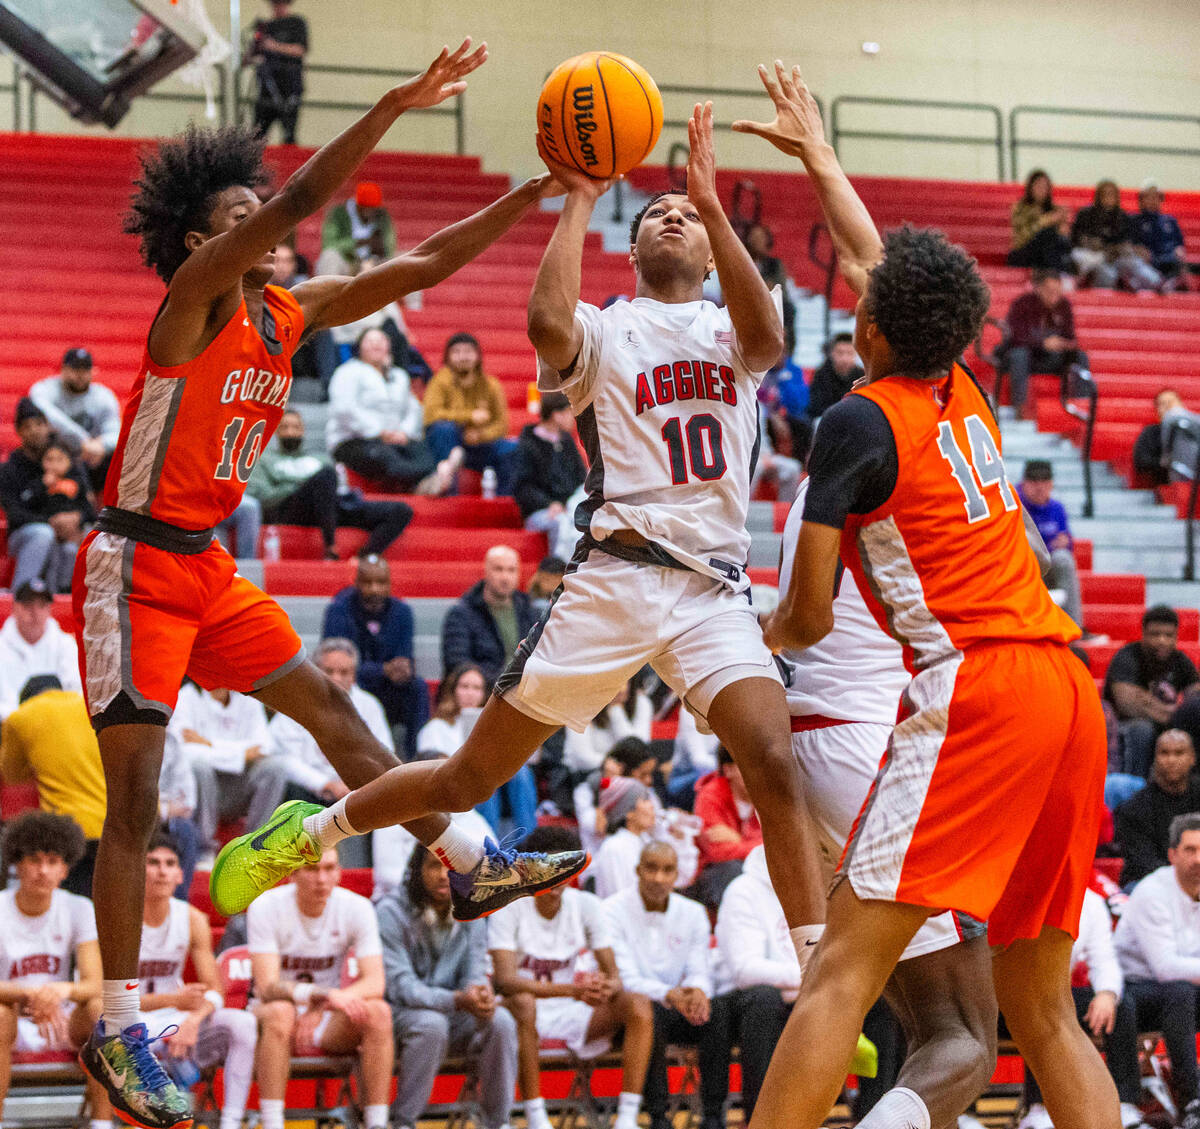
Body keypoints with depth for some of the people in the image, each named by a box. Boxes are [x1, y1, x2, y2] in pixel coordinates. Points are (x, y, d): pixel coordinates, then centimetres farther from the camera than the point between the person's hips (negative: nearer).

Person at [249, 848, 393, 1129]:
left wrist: (336, 998, -35)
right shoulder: (266, 908, -14)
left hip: (328, 1024, 3)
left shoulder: (357, 908, -7)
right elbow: (267, 987, -23)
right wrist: (325, 994, -39)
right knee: (279, 1012, -37)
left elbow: (375, 984, -14)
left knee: (378, 1011, -27)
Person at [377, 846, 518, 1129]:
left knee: (501, 1021, -24)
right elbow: (401, 987, -20)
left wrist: (482, 995, -28)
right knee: (431, 1024, -37)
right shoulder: (391, 912, -14)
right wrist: (459, 1000, -36)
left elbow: (475, 973, -1)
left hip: (453, 1015, 4)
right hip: (399, 1013, -4)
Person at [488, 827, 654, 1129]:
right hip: (530, 1012, -4)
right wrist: (572, 989, -37)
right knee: (522, 1003, -39)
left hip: (571, 1013, 4)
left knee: (639, 1006, -20)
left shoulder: (587, 905, -1)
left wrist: (607, 988, -31)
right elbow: (505, 979, -24)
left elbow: (613, 976, -3)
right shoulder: (509, 907, -12)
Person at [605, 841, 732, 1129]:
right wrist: (670, 995, -34)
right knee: (647, 1010, -38)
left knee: (721, 1006, -26)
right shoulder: (613, 911, -7)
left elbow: (699, 973, 3)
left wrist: (697, 991, -24)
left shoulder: (692, 914, 8)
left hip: (679, 1016, 4)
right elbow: (626, 980, -15)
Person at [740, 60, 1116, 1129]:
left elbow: (810, 617, 0)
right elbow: (881, 262, 36)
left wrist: (772, 634, 23)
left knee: (843, 968, -11)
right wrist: (815, 152, 50)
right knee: (1042, 1007, 11)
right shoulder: (965, 393, 17)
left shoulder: (861, 421, -2)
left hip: (974, 690, -8)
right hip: (1070, 690, 8)